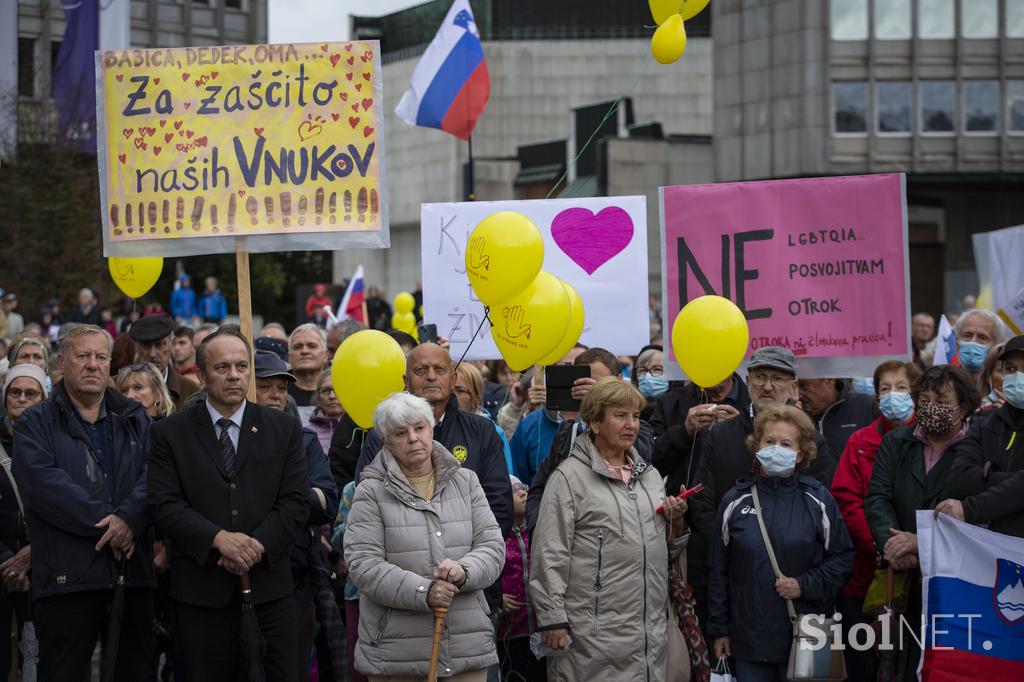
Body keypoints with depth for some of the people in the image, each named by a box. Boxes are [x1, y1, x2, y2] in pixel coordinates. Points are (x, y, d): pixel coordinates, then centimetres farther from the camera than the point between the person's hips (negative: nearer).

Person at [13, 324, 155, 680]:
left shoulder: (135, 419, 17)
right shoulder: (35, 423, 6)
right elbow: (43, 482, -11)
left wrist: (129, 518, -17)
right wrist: (105, 521, -16)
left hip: (134, 572, 4)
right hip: (68, 577, -3)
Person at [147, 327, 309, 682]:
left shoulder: (284, 429, 8)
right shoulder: (170, 433, 4)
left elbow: (296, 502, 2)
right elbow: (165, 505, -4)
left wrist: (257, 546, -12)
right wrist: (219, 539, -17)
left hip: (268, 582, 1)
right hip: (200, 585, -1)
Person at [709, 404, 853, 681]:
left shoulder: (818, 500, 0)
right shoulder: (736, 501, 3)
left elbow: (843, 557, 4)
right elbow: (719, 570, 8)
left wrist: (805, 585, -11)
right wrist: (719, 629, 8)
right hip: (749, 636, 1)